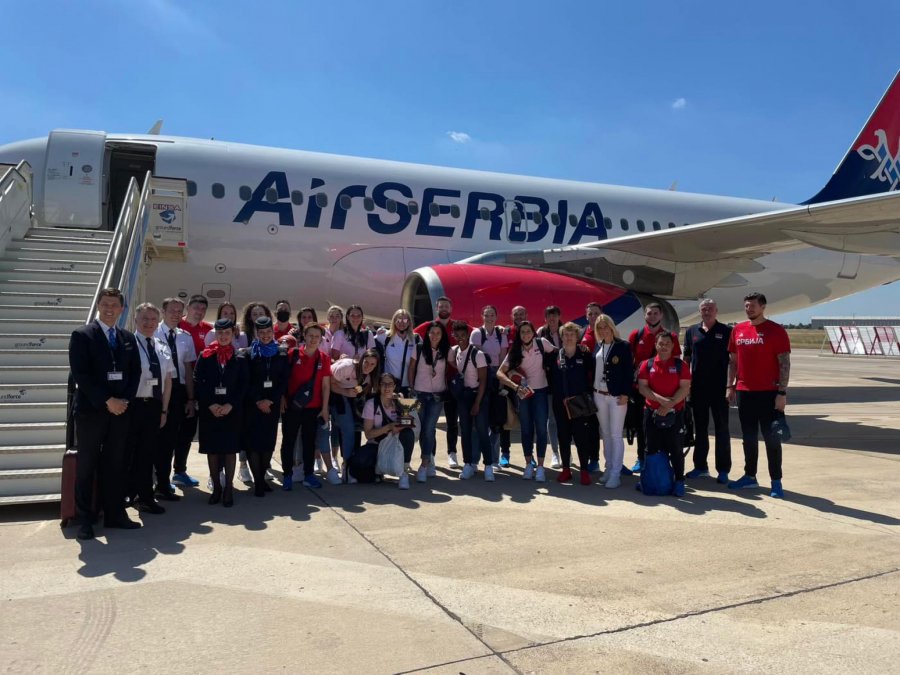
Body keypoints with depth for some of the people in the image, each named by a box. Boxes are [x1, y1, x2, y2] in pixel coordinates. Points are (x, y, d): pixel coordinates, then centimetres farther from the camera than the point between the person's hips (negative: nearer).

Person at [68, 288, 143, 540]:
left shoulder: (128, 338, 12)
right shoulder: (82, 335, -3)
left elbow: (135, 372, 11)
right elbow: (80, 373, -11)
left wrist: (124, 400, -4)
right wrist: (106, 401, -15)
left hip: (121, 409, 5)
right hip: (91, 409, -4)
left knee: (116, 464, 9)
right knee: (87, 465, 3)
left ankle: (115, 514, 16)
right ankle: (86, 518, 11)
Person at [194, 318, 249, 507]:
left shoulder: (240, 356, 3)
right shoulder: (205, 355, 3)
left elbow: (244, 384, 0)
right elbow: (197, 382, -1)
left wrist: (230, 405, -11)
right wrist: (211, 404, -11)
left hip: (232, 409, -1)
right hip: (209, 409, 1)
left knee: (230, 448, 3)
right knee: (212, 448, 6)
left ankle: (228, 488, 11)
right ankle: (216, 486, 18)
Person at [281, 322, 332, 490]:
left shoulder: (324, 358, 1)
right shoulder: (292, 355, -4)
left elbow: (326, 385, 2)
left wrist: (325, 408, 0)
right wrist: (282, 398, -8)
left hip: (313, 407, 2)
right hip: (291, 406, -2)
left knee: (309, 441, 11)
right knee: (288, 440, 6)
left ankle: (309, 474, 20)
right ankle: (287, 475, 15)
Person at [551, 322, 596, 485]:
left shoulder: (586, 355, -1)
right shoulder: (555, 355, 5)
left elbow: (593, 375, 0)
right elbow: (550, 376, 9)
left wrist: (588, 394, -7)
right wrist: (555, 395, 2)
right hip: (560, 403, 2)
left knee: (581, 437, 0)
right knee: (563, 436, 8)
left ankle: (584, 470, 9)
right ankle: (566, 469, 18)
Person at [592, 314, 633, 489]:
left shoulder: (623, 346, -6)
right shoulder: (597, 346, 7)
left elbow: (629, 371, -8)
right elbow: (592, 368, 10)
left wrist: (625, 394, -13)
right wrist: (590, 392, 4)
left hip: (617, 396, -5)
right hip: (599, 395, 5)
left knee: (616, 435, -3)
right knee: (605, 434, 13)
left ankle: (615, 474, 2)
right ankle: (608, 468, 22)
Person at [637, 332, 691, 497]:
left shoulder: (680, 365, 1)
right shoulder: (647, 365, 4)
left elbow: (685, 388, -6)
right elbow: (642, 387, -3)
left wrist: (669, 405, -16)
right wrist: (661, 399, -16)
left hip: (675, 413, -1)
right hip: (652, 413, 2)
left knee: (675, 449, 1)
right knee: (652, 448, 9)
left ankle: (679, 481, 9)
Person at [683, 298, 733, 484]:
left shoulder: (726, 331, -1)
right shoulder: (691, 331, 8)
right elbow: (686, 358, 12)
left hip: (719, 388, -3)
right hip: (697, 388, 3)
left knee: (722, 430, 4)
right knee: (700, 429, 12)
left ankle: (723, 470, 10)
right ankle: (700, 466, 22)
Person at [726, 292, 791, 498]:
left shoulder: (775, 330, -6)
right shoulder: (737, 330, 9)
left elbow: (784, 363, -8)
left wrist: (782, 392, -14)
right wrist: (730, 386, 9)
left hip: (768, 393, -5)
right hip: (744, 392, 5)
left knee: (771, 437, 0)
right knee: (749, 437, 13)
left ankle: (776, 481, 7)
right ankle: (750, 476, 23)